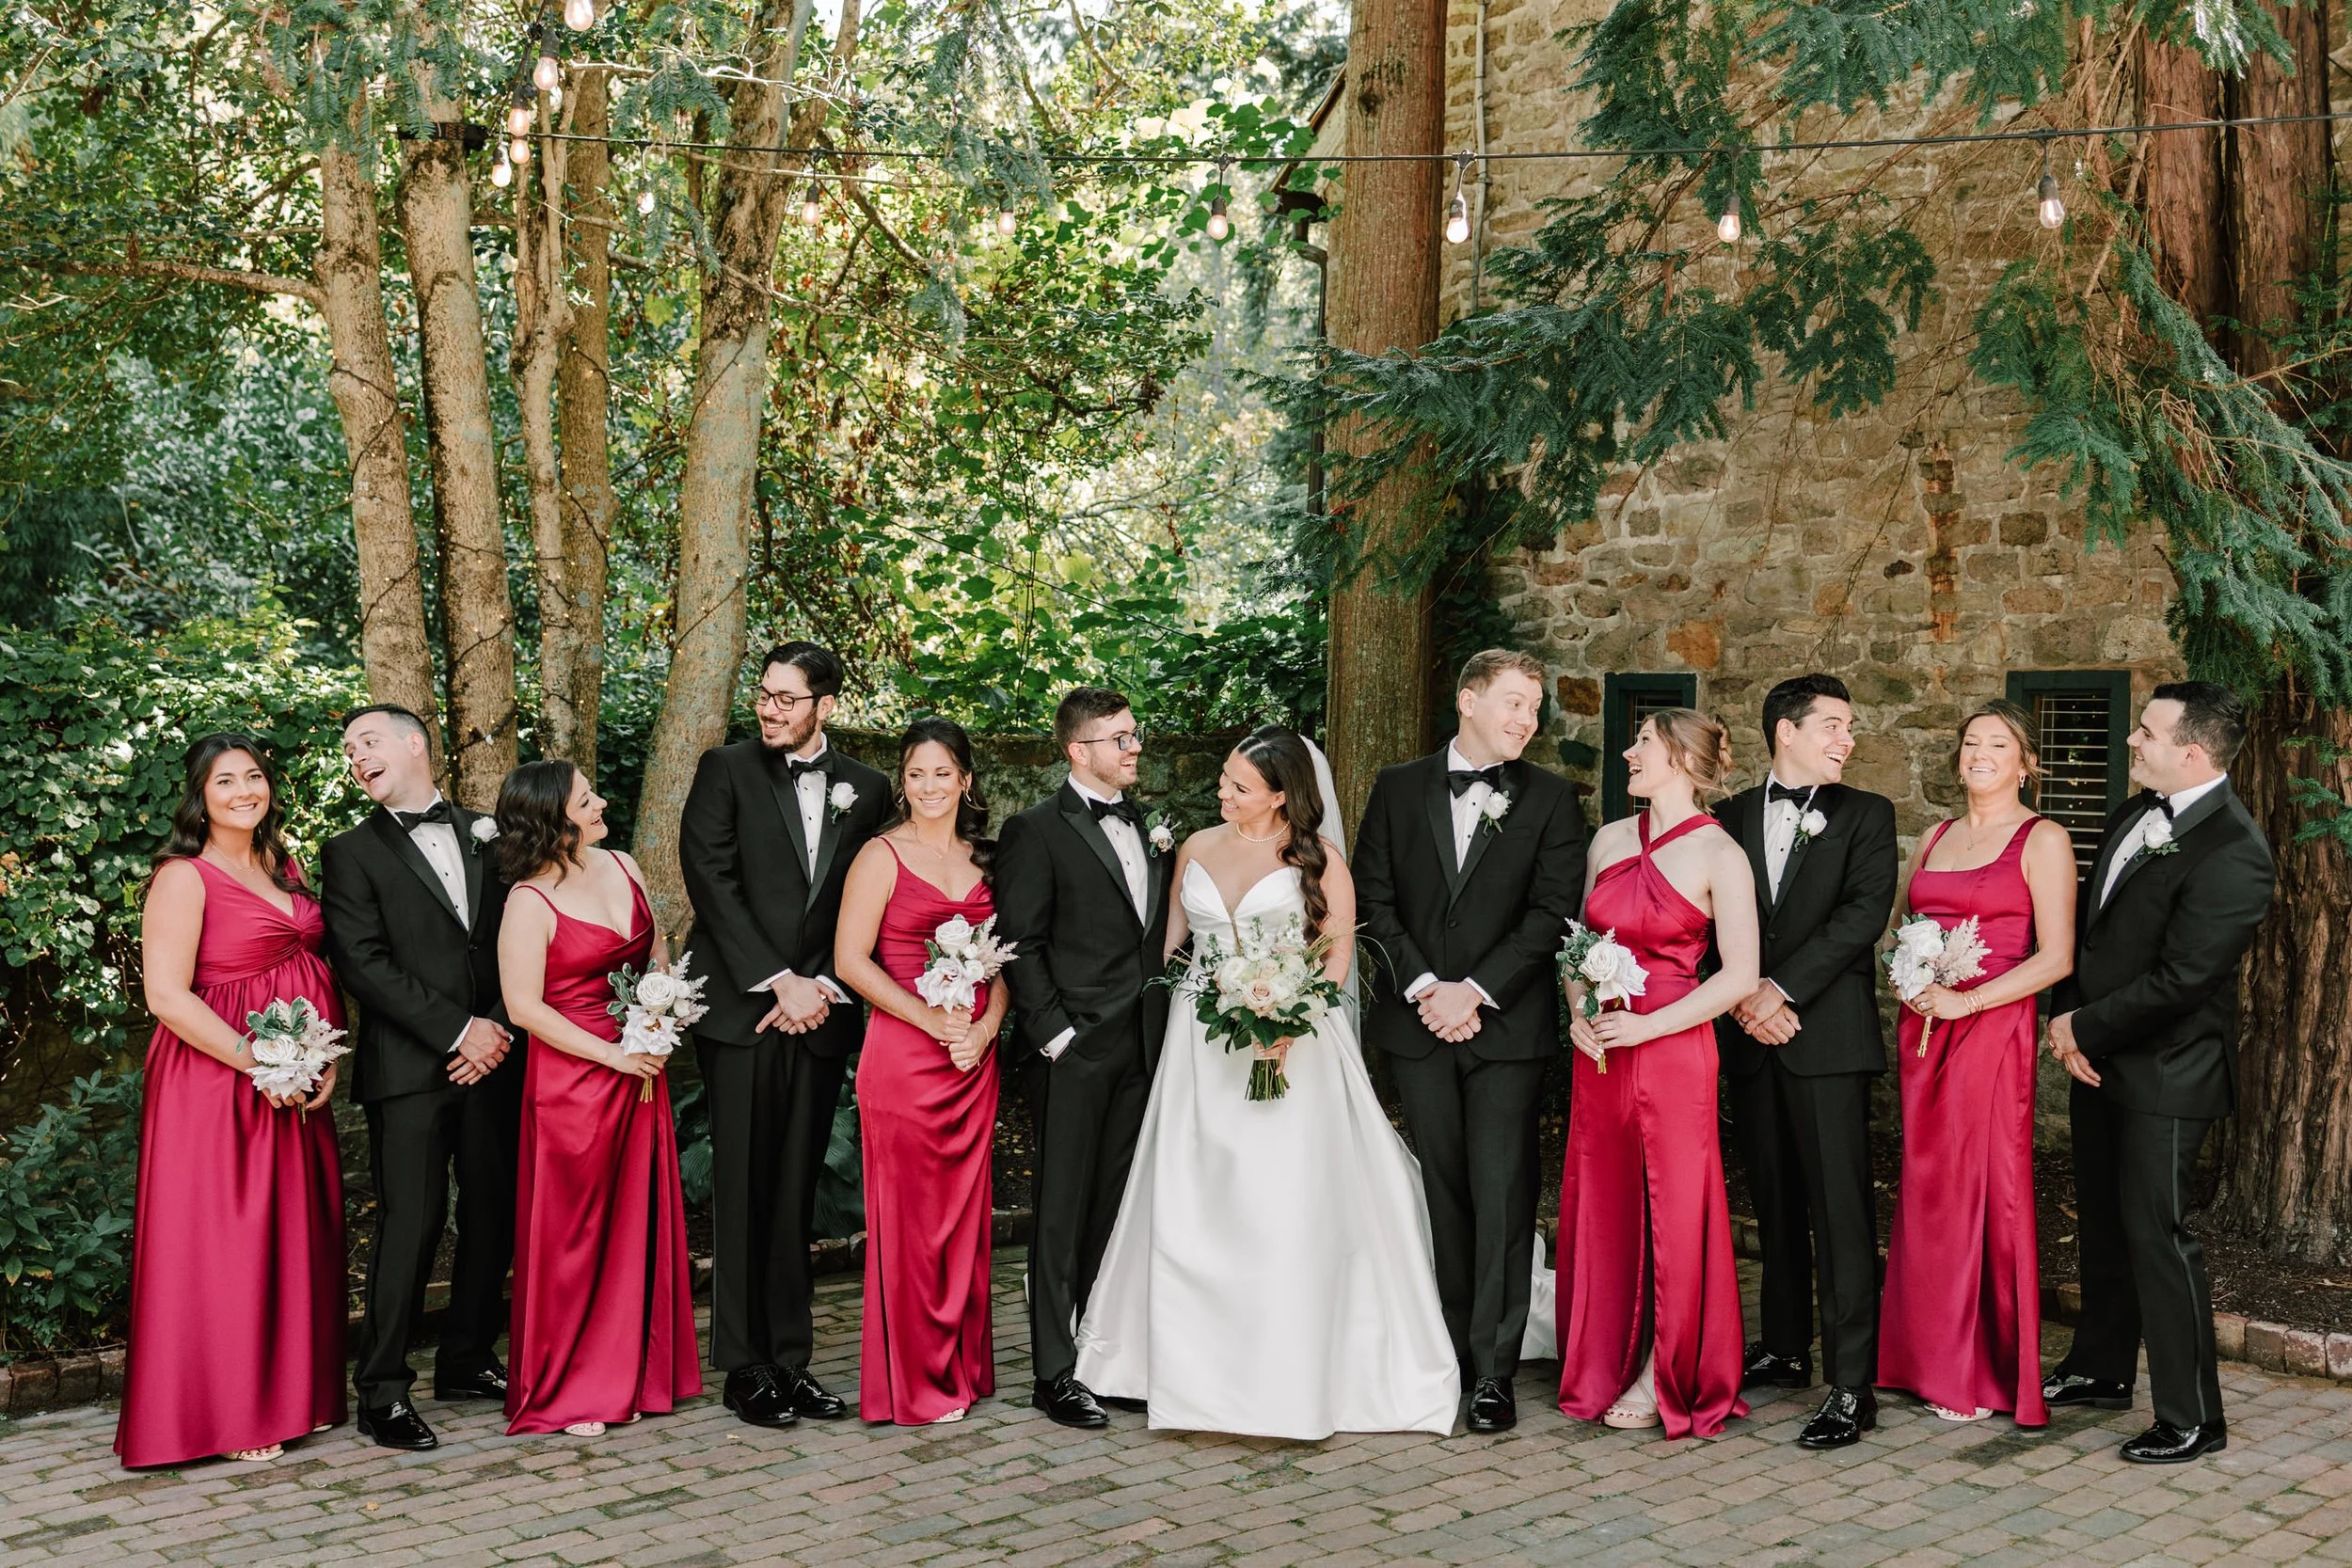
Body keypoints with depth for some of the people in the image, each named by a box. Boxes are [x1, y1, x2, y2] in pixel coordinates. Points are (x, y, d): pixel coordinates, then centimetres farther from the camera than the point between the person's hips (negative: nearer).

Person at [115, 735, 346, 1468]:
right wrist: (257, 1062, -19)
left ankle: (290, 1392, 23)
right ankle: (227, 1414, 9)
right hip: (217, 1084, -7)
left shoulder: (284, 869, 13)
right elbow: (166, 996, -17)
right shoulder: (184, 878, -9)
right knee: (222, 1240, -1)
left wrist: (328, 1058, 1)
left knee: (296, 1235, 11)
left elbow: (317, 969, 16)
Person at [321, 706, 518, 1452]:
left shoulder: (487, 833, 14)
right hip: (408, 1068, -4)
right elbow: (364, 965, -6)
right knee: (409, 1225, -6)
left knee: (494, 1216, 8)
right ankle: (382, 1391, 2)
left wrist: (499, 1028, -5)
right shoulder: (352, 852, 4)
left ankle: (468, 1361, 22)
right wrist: (459, 1030, -12)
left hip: (493, 1057, 4)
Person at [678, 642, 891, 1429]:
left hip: (818, 1014, 3)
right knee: (744, 1193, -1)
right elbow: (711, 881, -7)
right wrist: (779, 982, -12)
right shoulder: (726, 770, 1)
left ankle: (792, 1360, 14)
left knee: (797, 1196, 8)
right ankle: (746, 1369, 6)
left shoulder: (865, 789, 10)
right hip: (744, 1012, -3)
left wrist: (822, 986, -5)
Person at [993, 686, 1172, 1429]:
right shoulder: (1038, 830, -6)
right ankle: (1055, 1372, 4)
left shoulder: (1148, 830, 15)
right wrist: (1054, 1033, -14)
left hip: (1142, 1050, 6)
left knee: (1117, 1208, 11)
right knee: (1063, 1211, -1)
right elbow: (1019, 944, -9)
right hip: (1075, 1051, -6)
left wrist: (1168, 1025, 9)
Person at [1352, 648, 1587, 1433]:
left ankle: (1494, 1368, -2)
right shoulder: (1398, 788, 7)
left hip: (1507, 1023, -2)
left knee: (1502, 1192, -5)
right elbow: (1372, 898, 3)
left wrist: (1475, 991, -12)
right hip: (1418, 1019, 2)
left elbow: (1551, 914, -5)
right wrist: (1423, 987, -9)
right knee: (1442, 1188, 8)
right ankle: (1452, 1346, 18)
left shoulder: (1550, 799, 3)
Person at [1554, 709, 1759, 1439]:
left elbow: (1739, 977, -10)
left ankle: (1665, 1379, 17)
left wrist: (1643, 1026, -15)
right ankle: (1604, 1366, 23)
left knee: (1673, 1210, 3)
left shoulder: (1718, 854, -8)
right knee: (1598, 1207, 9)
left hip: (1672, 1049, -5)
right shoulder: (1610, 840, 9)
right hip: (1598, 1049, 5)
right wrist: (1579, 1010, -1)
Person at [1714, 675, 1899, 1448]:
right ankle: (1786, 1347, 25)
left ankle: (1851, 1385, -8)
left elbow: (1863, 914, -8)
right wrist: (1743, 997, -9)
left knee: (1840, 1210, -7)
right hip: (1751, 1035, 4)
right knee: (1774, 1201, 12)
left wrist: (1781, 988, -15)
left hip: (1827, 1034, -3)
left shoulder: (1867, 815, 5)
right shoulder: (1731, 817, 12)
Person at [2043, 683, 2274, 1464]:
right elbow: (2091, 926, 12)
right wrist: (2067, 1018, -2)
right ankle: (2103, 1369, 36)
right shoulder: (2135, 815, 7)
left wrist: (2083, 1027, -13)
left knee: (2156, 1234, -4)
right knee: (2102, 1223, 19)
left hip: (2164, 1075, -9)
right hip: (2099, 1061, 9)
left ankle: (2191, 1419, 8)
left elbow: (2179, 981, -23)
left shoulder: (2233, 850, -21)